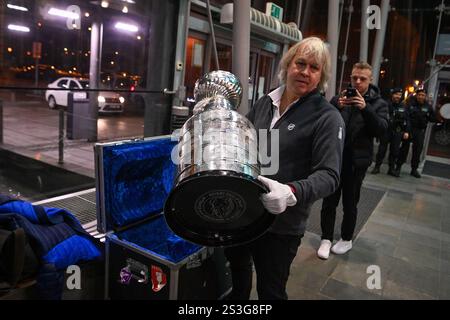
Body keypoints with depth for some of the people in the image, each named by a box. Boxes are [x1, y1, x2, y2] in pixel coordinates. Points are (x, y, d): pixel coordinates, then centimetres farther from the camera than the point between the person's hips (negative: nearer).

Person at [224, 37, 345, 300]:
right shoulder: (264, 103, 4)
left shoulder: (327, 117, -11)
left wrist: (292, 192, -36)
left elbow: (329, 175, -19)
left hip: (281, 225, -5)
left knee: (270, 291, 13)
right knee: (237, 271, 26)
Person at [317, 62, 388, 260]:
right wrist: (337, 107, -22)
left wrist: (366, 108, -25)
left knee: (350, 203, 12)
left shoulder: (378, 104, 2)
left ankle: (346, 239, 29)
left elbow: (382, 130, -12)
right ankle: (326, 239, 18)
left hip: (357, 162, -1)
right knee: (329, 201, 5)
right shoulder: (339, 99, 5)